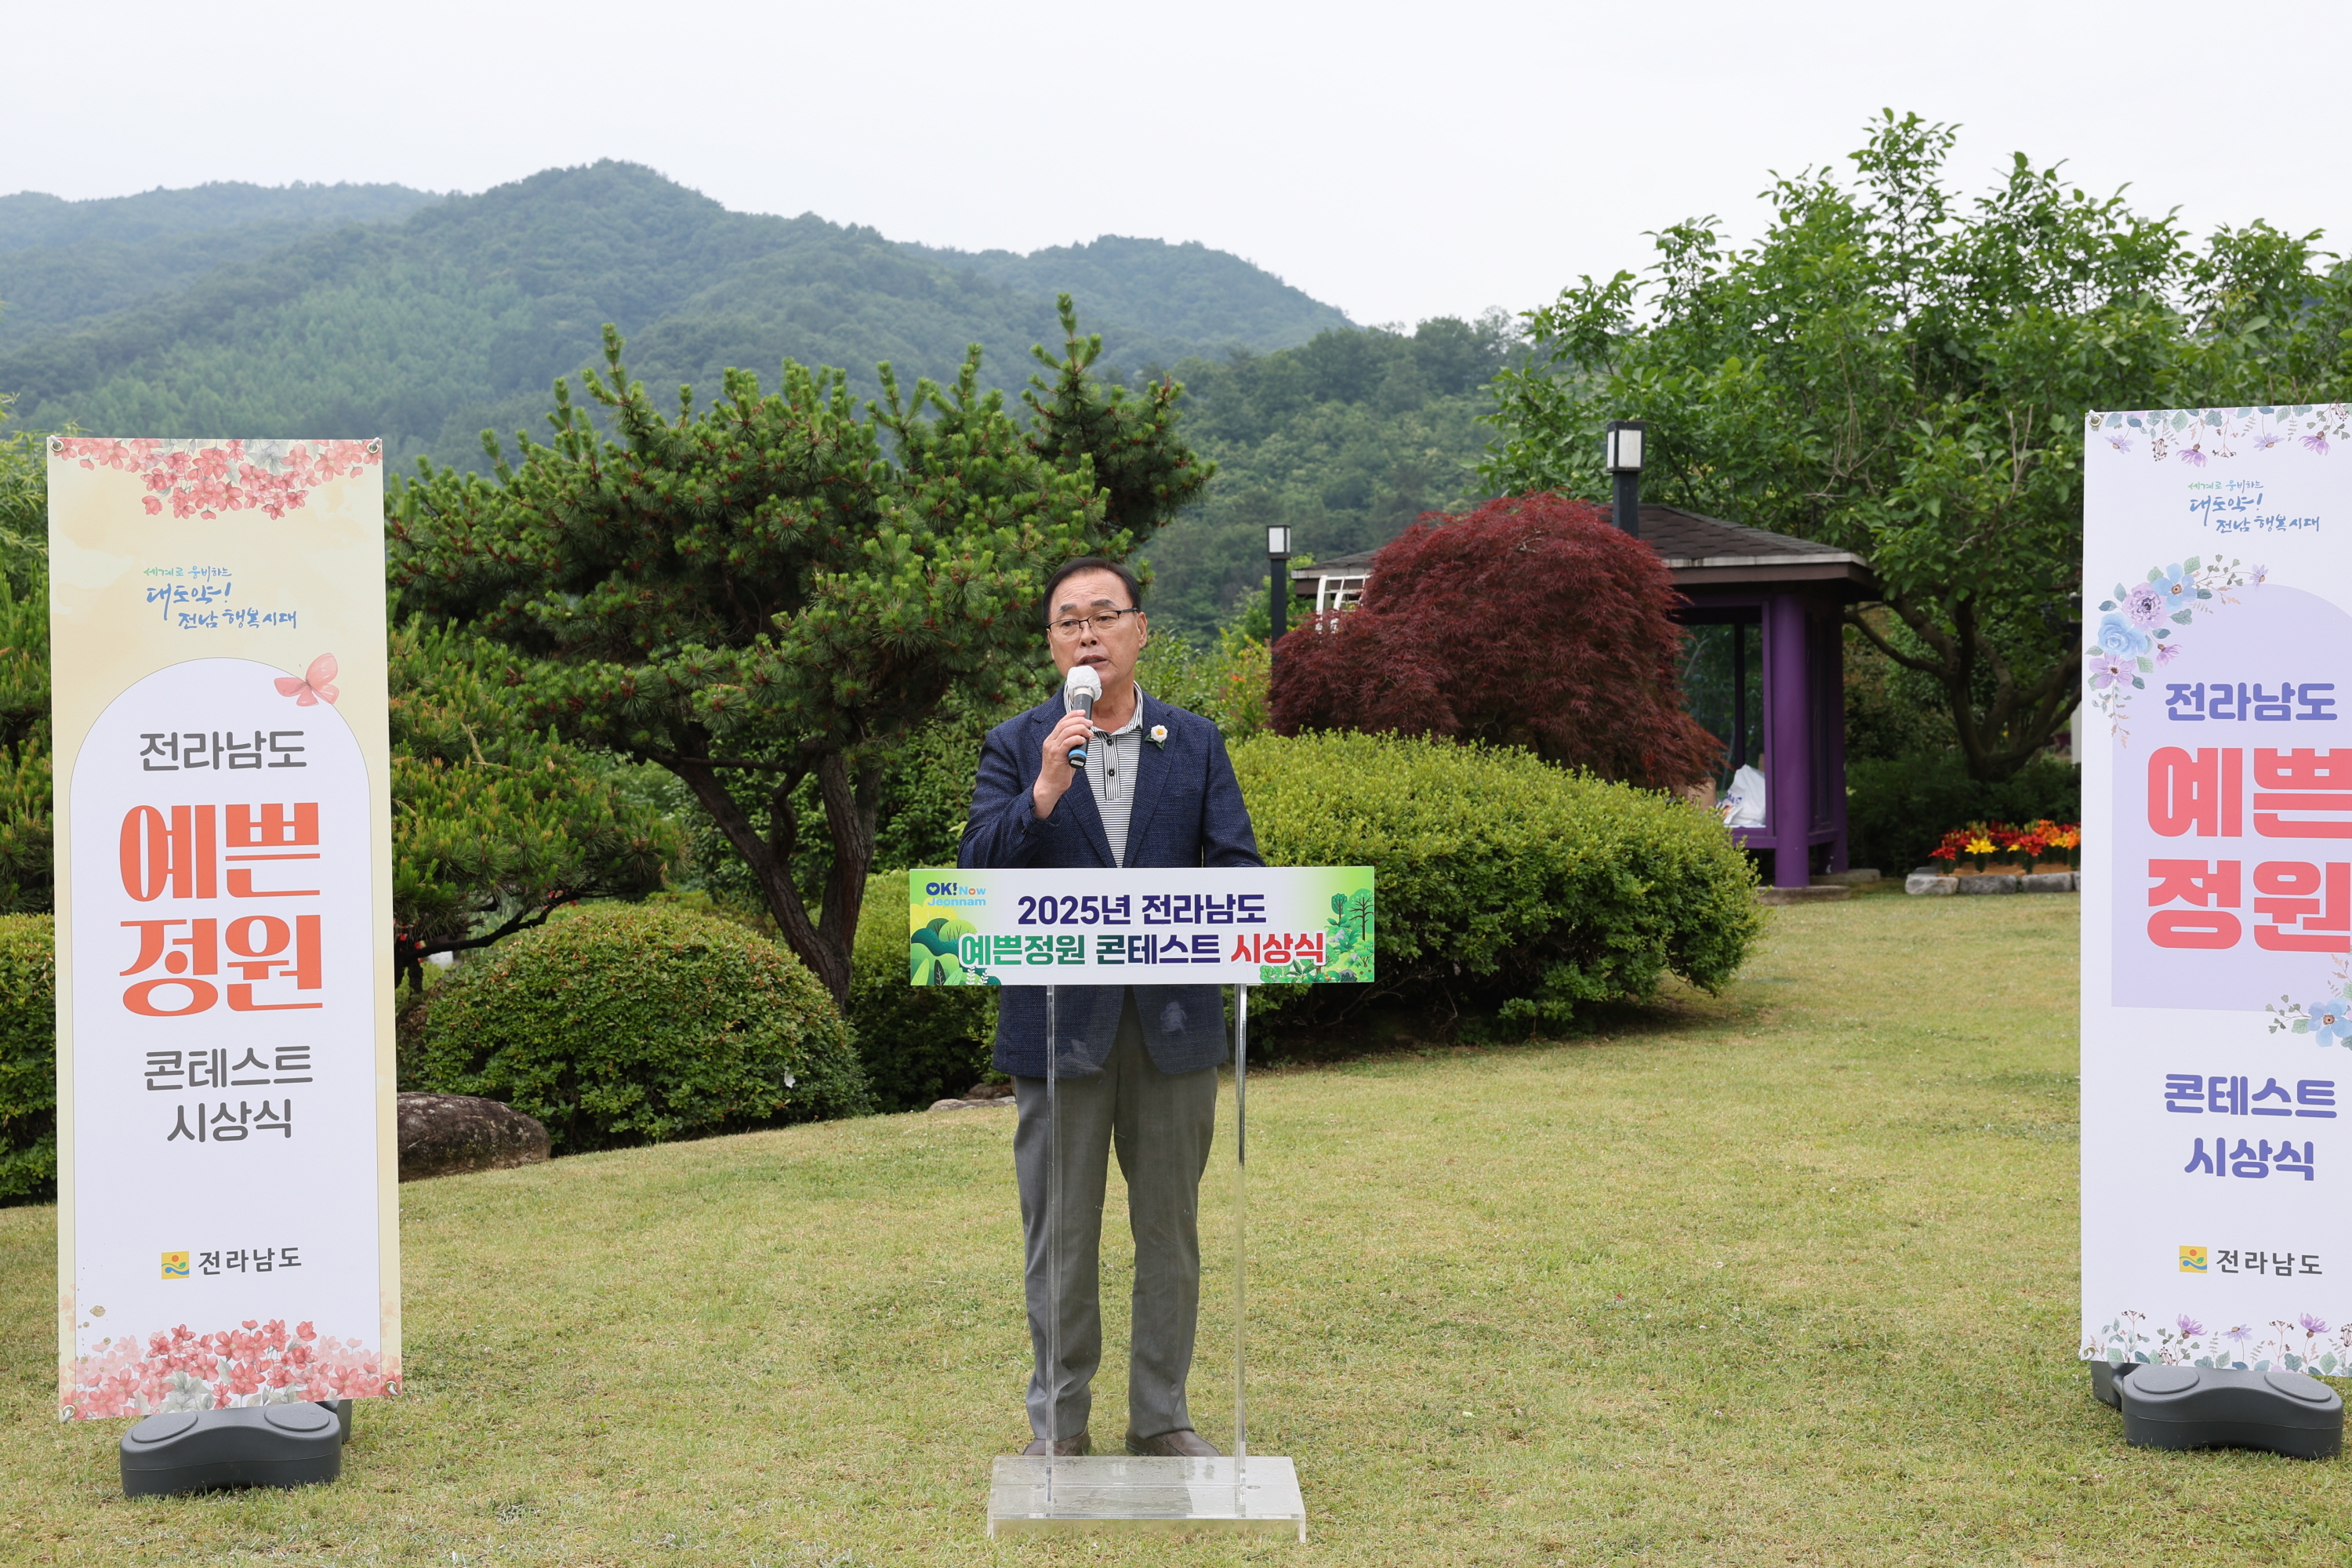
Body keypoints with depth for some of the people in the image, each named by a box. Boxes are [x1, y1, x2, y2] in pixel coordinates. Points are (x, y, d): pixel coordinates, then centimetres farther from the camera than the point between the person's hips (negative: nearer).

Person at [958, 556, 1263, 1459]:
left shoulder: (1196, 743, 8)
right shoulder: (1015, 748, 3)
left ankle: (1161, 1415, 23)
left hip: (1174, 1021, 2)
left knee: (1170, 1230, 10)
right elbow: (977, 873, -8)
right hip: (1058, 1024, -2)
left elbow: (1238, 867, 2)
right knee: (1059, 1236, 6)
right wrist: (1044, 793, -22)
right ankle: (1057, 1421, 20)